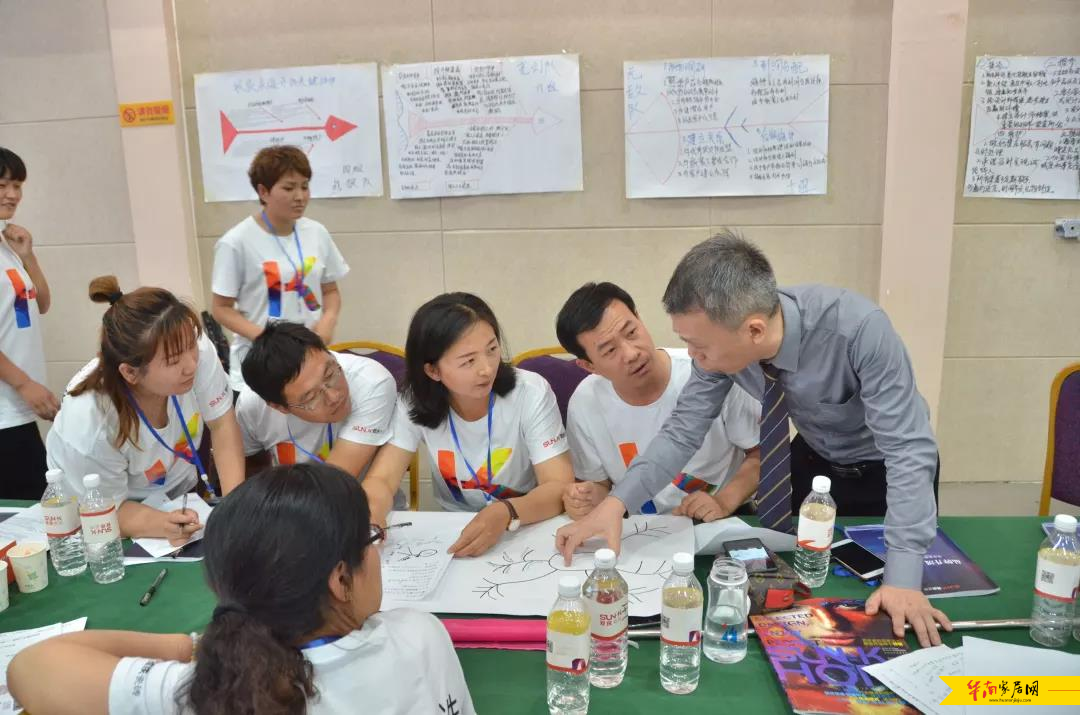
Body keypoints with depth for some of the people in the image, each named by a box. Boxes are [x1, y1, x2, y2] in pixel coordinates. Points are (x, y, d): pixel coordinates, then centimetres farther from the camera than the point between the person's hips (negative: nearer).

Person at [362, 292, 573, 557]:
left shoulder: (531, 393, -16)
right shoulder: (414, 402, -10)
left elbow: (559, 487, -19)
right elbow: (381, 480, -11)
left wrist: (507, 513, -38)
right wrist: (368, 521, -33)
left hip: (527, 530, -1)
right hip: (453, 531, 2)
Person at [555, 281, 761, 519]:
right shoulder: (584, 405, -11)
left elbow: (761, 453, -3)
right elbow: (599, 483, 5)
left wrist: (725, 501, -18)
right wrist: (593, 497, -16)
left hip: (723, 525, -2)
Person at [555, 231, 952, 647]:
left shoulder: (859, 329, -40)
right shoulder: (723, 341, -27)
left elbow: (909, 450, -37)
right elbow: (683, 431, -21)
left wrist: (903, 577, -44)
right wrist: (617, 502, -35)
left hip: (884, 466, -3)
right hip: (813, 459, 4)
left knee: (889, 623, 7)